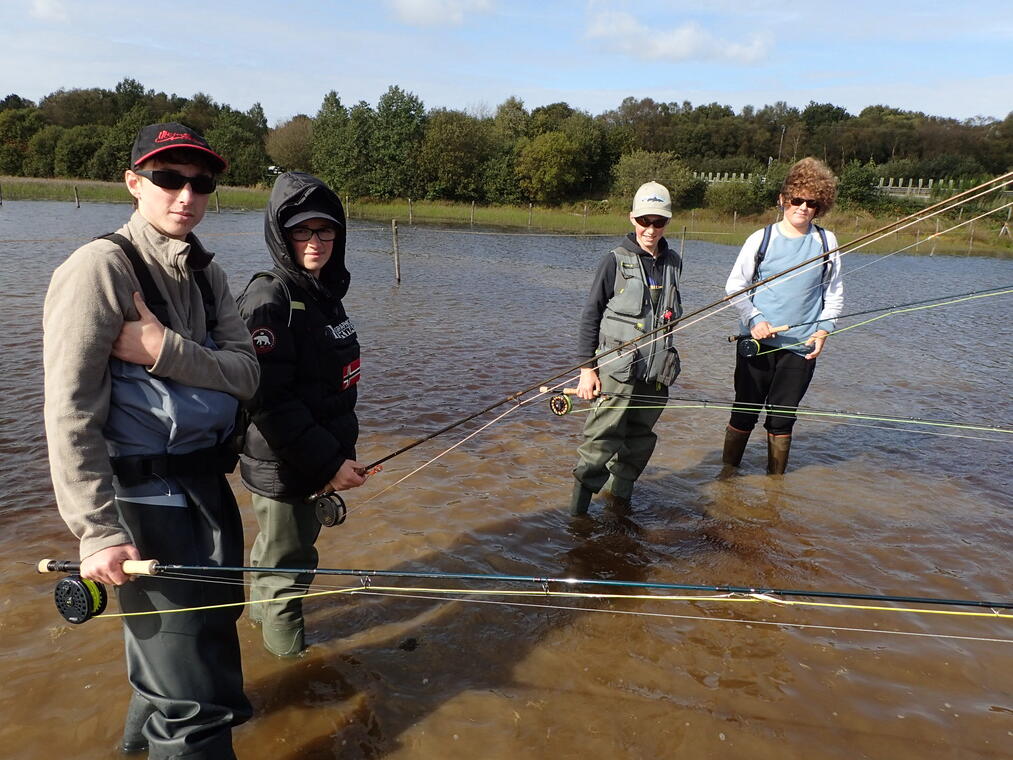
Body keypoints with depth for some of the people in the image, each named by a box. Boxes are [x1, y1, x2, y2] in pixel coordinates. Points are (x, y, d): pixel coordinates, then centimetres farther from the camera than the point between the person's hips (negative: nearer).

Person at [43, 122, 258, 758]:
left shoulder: (205, 271, 7)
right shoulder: (101, 266, -15)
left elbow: (246, 374, -4)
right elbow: (70, 414, -20)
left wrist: (165, 351, -21)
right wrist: (98, 532, -23)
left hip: (208, 484, 8)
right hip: (145, 497, -8)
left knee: (211, 627, 27)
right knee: (194, 703, -1)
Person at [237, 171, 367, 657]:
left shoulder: (323, 293, 7)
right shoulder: (268, 302, -22)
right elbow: (268, 401, -26)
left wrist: (341, 452, 16)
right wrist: (328, 462, -24)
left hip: (321, 457, 9)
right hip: (282, 466, -9)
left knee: (288, 545, 29)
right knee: (290, 563, 9)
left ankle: (263, 605, 52)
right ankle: (287, 642, 32)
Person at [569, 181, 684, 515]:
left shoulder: (673, 263, 11)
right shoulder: (616, 260, -4)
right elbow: (590, 315, -4)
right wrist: (587, 367, -8)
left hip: (657, 371, 5)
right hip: (617, 368, -5)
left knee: (640, 438, 12)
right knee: (602, 438, -8)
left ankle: (620, 491, 30)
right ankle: (578, 512, 2)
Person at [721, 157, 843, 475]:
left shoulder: (826, 242, 6)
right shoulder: (761, 239, 1)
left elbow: (834, 293, 11)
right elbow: (735, 286, 1)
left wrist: (823, 330, -2)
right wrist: (753, 319, -12)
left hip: (801, 346, 1)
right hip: (757, 341, -1)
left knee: (782, 419, 7)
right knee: (744, 413, 4)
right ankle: (727, 473, 21)